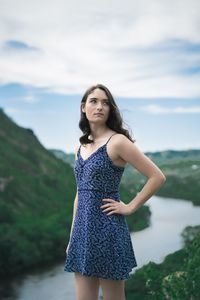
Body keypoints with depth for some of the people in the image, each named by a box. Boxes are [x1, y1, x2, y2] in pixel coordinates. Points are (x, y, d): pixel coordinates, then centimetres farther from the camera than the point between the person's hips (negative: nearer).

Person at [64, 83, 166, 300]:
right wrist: (72, 237, 15)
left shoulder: (117, 141, -9)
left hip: (107, 230, -6)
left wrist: (130, 207, -8)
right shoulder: (81, 146, 12)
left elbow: (157, 177, -11)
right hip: (83, 230, 7)